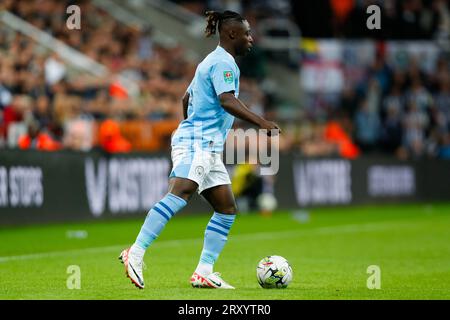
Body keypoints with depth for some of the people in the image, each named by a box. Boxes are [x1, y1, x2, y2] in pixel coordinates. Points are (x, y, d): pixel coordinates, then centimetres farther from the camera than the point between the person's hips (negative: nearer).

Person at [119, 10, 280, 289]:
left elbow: (186, 99, 32)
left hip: (208, 149, 11)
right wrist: (262, 123, -26)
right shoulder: (224, 62, -8)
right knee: (179, 196, -27)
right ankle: (136, 253, -33)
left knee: (227, 209, 6)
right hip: (197, 143, -11)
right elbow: (228, 101, -22)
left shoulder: (212, 61, 24)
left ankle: (204, 273, 1)